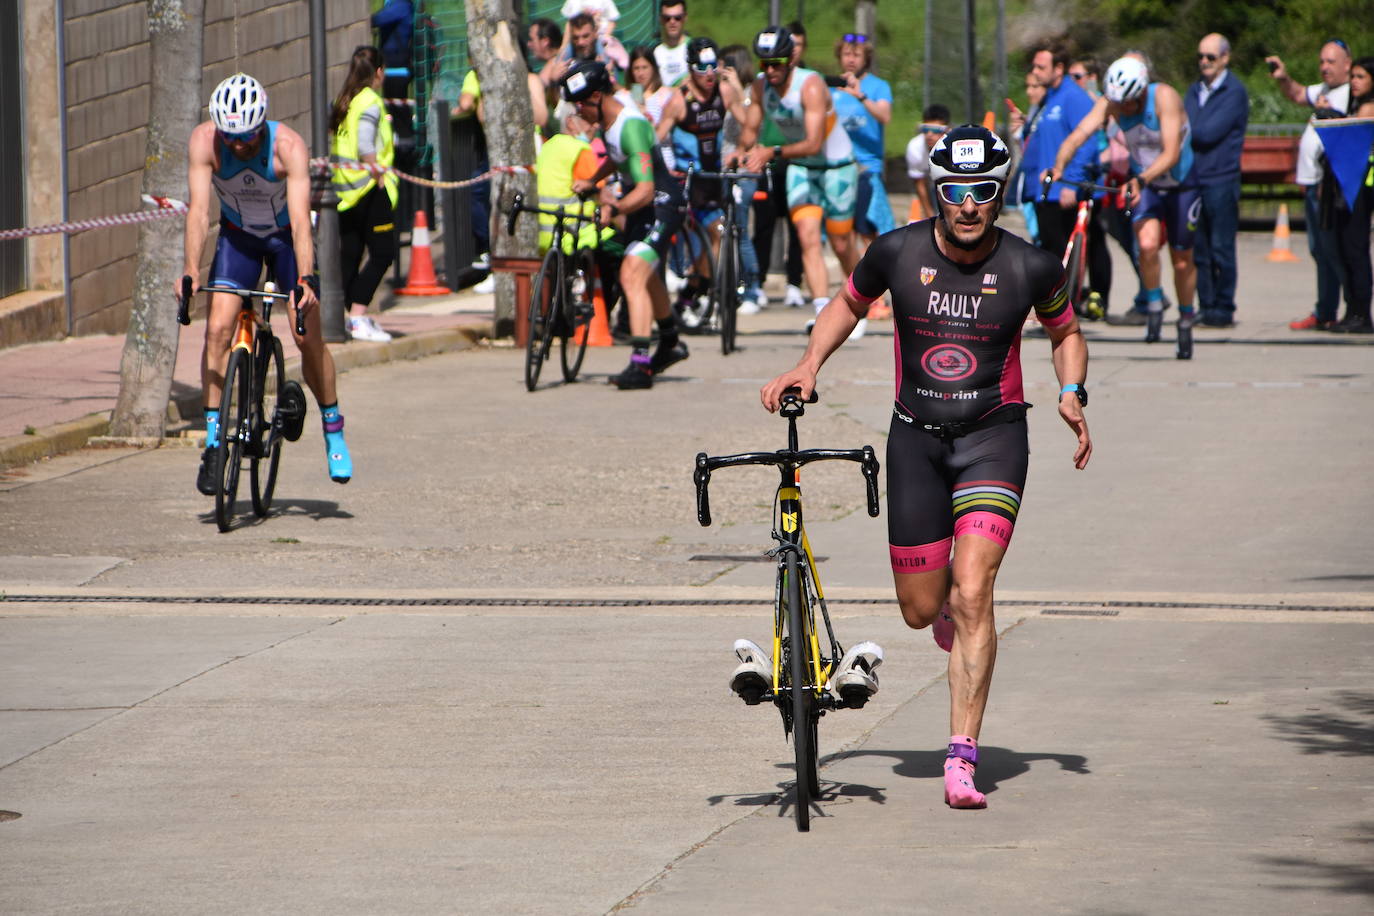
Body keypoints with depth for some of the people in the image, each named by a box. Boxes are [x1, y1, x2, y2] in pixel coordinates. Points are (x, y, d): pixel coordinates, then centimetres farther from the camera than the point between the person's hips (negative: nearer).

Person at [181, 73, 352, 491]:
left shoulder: (289, 146, -31)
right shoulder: (204, 141, -26)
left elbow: (300, 218, -36)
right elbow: (199, 209, -31)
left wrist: (305, 279, -47)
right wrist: (190, 271, -42)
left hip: (285, 237, -1)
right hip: (237, 237, 1)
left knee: (308, 336, -10)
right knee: (218, 329, -16)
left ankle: (334, 430, 11)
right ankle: (213, 440, -11)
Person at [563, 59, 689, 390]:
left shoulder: (631, 126, -31)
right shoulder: (610, 111, -3)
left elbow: (645, 189, -38)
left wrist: (617, 208, -53)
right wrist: (591, 181, 7)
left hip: (660, 203, -10)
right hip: (640, 204, 10)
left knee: (632, 276, -25)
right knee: (646, 274, 27)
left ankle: (640, 364, -32)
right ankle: (670, 343, 49)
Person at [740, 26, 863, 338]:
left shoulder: (811, 85, -27)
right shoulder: (761, 87, -9)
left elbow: (813, 144, -33)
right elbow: (750, 130, 0)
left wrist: (773, 153, -45)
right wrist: (743, 152, -23)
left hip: (836, 166, -4)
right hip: (800, 168, 4)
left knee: (841, 245, 4)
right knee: (808, 238, -15)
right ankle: (823, 310, -22)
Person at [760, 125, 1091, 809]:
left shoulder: (1030, 267, -9)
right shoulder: (897, 253, -7)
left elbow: (1065, 332, 10)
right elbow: (849, 304, 12)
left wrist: (1072, 394, -7)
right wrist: (809, 365, -3)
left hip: (994, 432, -2)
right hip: (916, 437, 2)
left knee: (971, 594, -18)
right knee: (921, 610, 6)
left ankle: (962, 759, -15)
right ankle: (951, 609, 46)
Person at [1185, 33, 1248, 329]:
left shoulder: (1235, 92, -5)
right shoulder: (1195, 90, 17)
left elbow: (1210, 132, -14)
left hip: (1221, 179, -6)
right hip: (1193, 178, 6)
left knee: (1221, 248, -5)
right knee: (1198, 248, 7)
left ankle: (1223, 309, -1)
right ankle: (1205, 306, 12)